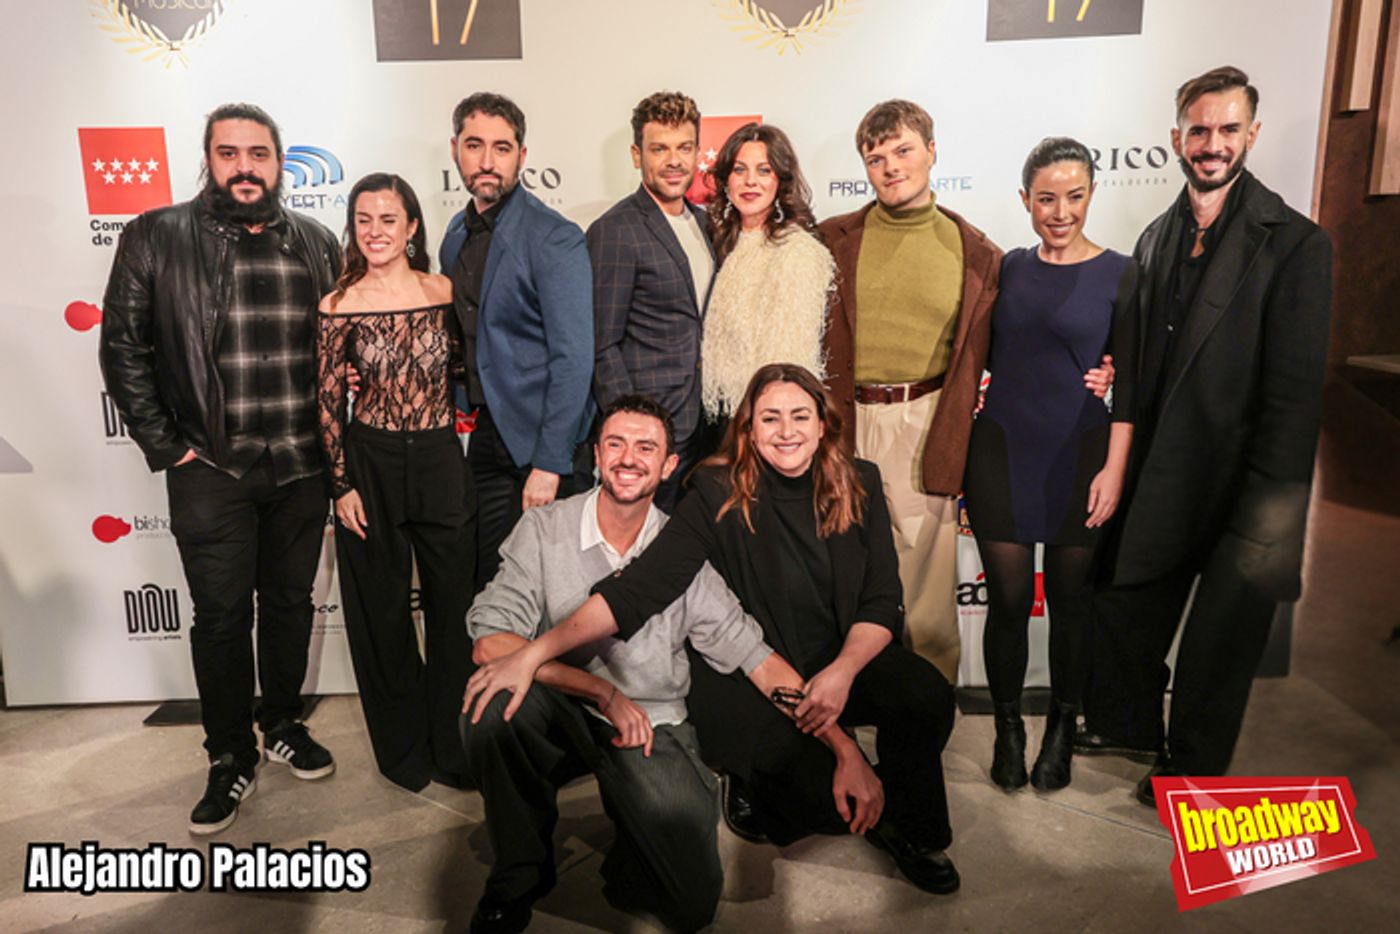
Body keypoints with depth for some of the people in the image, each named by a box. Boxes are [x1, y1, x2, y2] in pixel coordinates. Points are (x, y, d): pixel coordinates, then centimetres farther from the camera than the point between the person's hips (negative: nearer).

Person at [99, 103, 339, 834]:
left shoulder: (316, 244, 6)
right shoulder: (156, 238, -1)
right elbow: (124, 349, 0)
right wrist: (166, 446, -4)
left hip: (300, 466, 3)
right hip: (210, 467, -2)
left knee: (290, 602, 14)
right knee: (221, 616, 5)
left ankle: (282, 723, 34)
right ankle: (230, 759, 22)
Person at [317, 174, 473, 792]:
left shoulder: (444, 293, 0)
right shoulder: (339, 306, -4)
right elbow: (328, 403, -2)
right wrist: (342, 485, -4)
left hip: (441, 462, 2)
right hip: (370, 466, -1)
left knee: (454, 605, 8)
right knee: (382, 611, 11)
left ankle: (454, 743, 27)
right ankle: (403, 749, 30)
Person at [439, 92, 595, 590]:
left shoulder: (555, 239, -13)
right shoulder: (456, 234, 10)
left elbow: (573, 360, -17)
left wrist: (549, 465, -19)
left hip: (540, 444, -6)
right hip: (484, 439, 6)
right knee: (486, 586, 13)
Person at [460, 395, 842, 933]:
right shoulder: (543, 530, -8)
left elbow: (759, 659, -5)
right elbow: (489, 644, -17)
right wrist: (606, 692, -21)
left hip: (652, 729, 0)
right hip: (560, 717, 0)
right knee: (493, 697, -32)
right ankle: (520, 870, -4)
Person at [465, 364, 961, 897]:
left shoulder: (857, 486, -1)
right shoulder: (719, 494, -12)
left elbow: (882, 603, -2)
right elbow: (640, 586, -20)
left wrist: (842, 672, -22)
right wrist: (533, 654, -29)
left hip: (845, 658, 3)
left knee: (928, 696, -24)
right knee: (811, 784, -27)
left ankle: (913, 831, 6)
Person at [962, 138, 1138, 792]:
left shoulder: (1118, 274, -2)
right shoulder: (1007, 268, 6)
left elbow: (1128, 381, -3)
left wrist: (1114, 468, -9)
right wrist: (957, 449, 7)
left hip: (1079, 455, -1)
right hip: (1001, 453, 2)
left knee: (1070, 597, 10)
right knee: (1008, 598, 5)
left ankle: (1062, 727, 30)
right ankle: (1008, 727, 24)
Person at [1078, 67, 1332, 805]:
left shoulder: (1293, 244, -11)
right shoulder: (1158, 238, 7)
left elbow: (1295, 391, -15)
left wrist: (1268, 513, -18)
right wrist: (1122, 464, 0)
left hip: (1231, 486, -5)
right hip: (1158, 479, 5)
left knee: (1217, 646, 12)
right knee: (1125, 611, 18)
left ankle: (1192, 769, 34)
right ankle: (1128, 725, 43)